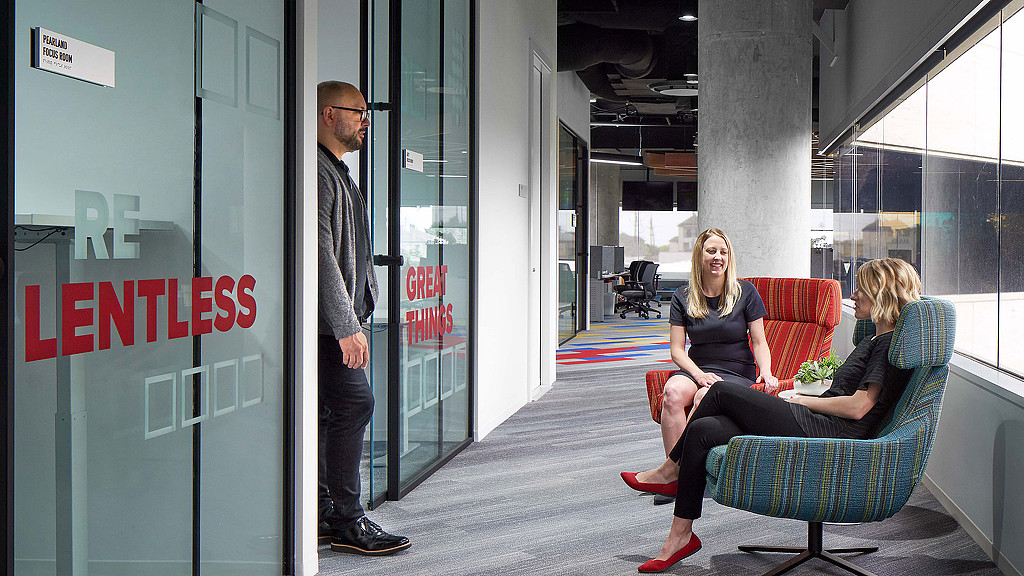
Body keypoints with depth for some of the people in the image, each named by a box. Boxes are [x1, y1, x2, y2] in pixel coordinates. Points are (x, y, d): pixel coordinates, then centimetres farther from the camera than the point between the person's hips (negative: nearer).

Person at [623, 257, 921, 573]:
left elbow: (858, 407, -16)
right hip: (815, 427, 10)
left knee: (722, 391, -8)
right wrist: (805, 398, 9)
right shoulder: (874, 340, 25)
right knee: (703, 430, -2)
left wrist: (805, 401, -3)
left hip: (827, 434, -10)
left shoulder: (891, 344, -7)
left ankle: (670, 469, 8)